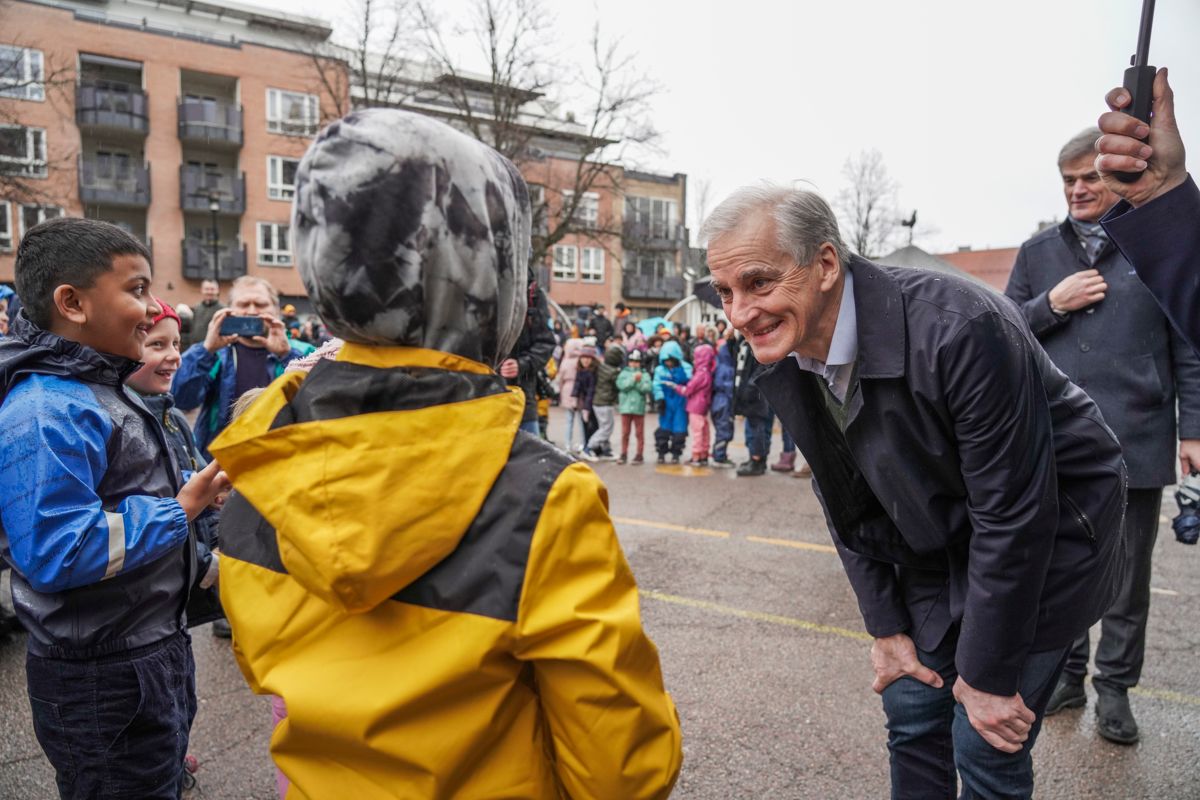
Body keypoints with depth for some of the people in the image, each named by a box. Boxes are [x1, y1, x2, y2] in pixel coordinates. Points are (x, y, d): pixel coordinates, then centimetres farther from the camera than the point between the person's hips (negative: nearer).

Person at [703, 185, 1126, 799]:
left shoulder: (960, 329, -33)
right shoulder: (784, 369, -11)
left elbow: (1014, 515, -26)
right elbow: (849, 506, 1)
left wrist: (987, 674, -17)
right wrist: (887, 628, 1)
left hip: (1047, 540, -5)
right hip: (937, 550, 6)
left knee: (986, 746, -3)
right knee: (912, 714, 10)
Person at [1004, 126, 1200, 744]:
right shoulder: (1037, 253, 8)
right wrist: (1051, 304, -9)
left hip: (1136, 441, -2)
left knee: (1127, 573, 10)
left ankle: (1115, 686, 25)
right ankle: (1065, 673, 28)